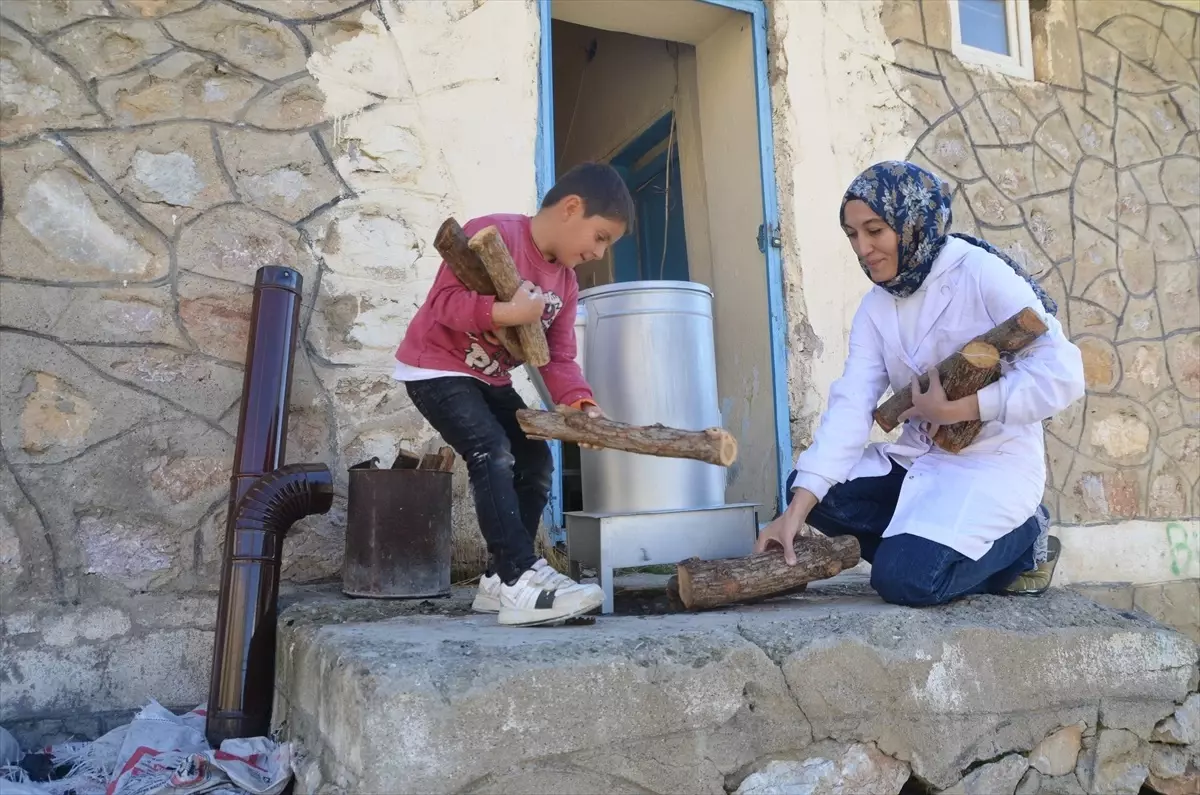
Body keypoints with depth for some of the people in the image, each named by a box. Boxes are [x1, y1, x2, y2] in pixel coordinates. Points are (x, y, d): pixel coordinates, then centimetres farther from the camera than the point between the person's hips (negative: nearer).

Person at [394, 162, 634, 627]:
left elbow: (558, 357, -4)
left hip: (490, 379, 9)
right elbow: (443, 301, -28)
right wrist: (504, 311, -43)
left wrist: (580, 403, -22)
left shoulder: (565, 283, 3)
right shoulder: (492, 234, -21)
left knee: (535, 463, 4)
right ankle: (521, 580, -26)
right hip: (436, 369, -9)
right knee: (493, 455, -25)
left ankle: (501, 579, 11)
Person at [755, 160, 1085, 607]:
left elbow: (1061, 374, -21)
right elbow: (850, 406, -8)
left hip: (994, 462, -6)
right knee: (814, 491, -13)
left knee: (905, 578, -24)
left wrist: (957, 408, -21)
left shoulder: (981, 274, -13)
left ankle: (1020, 539, 4)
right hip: (917, 459, 7)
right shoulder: (875, 307, 5)